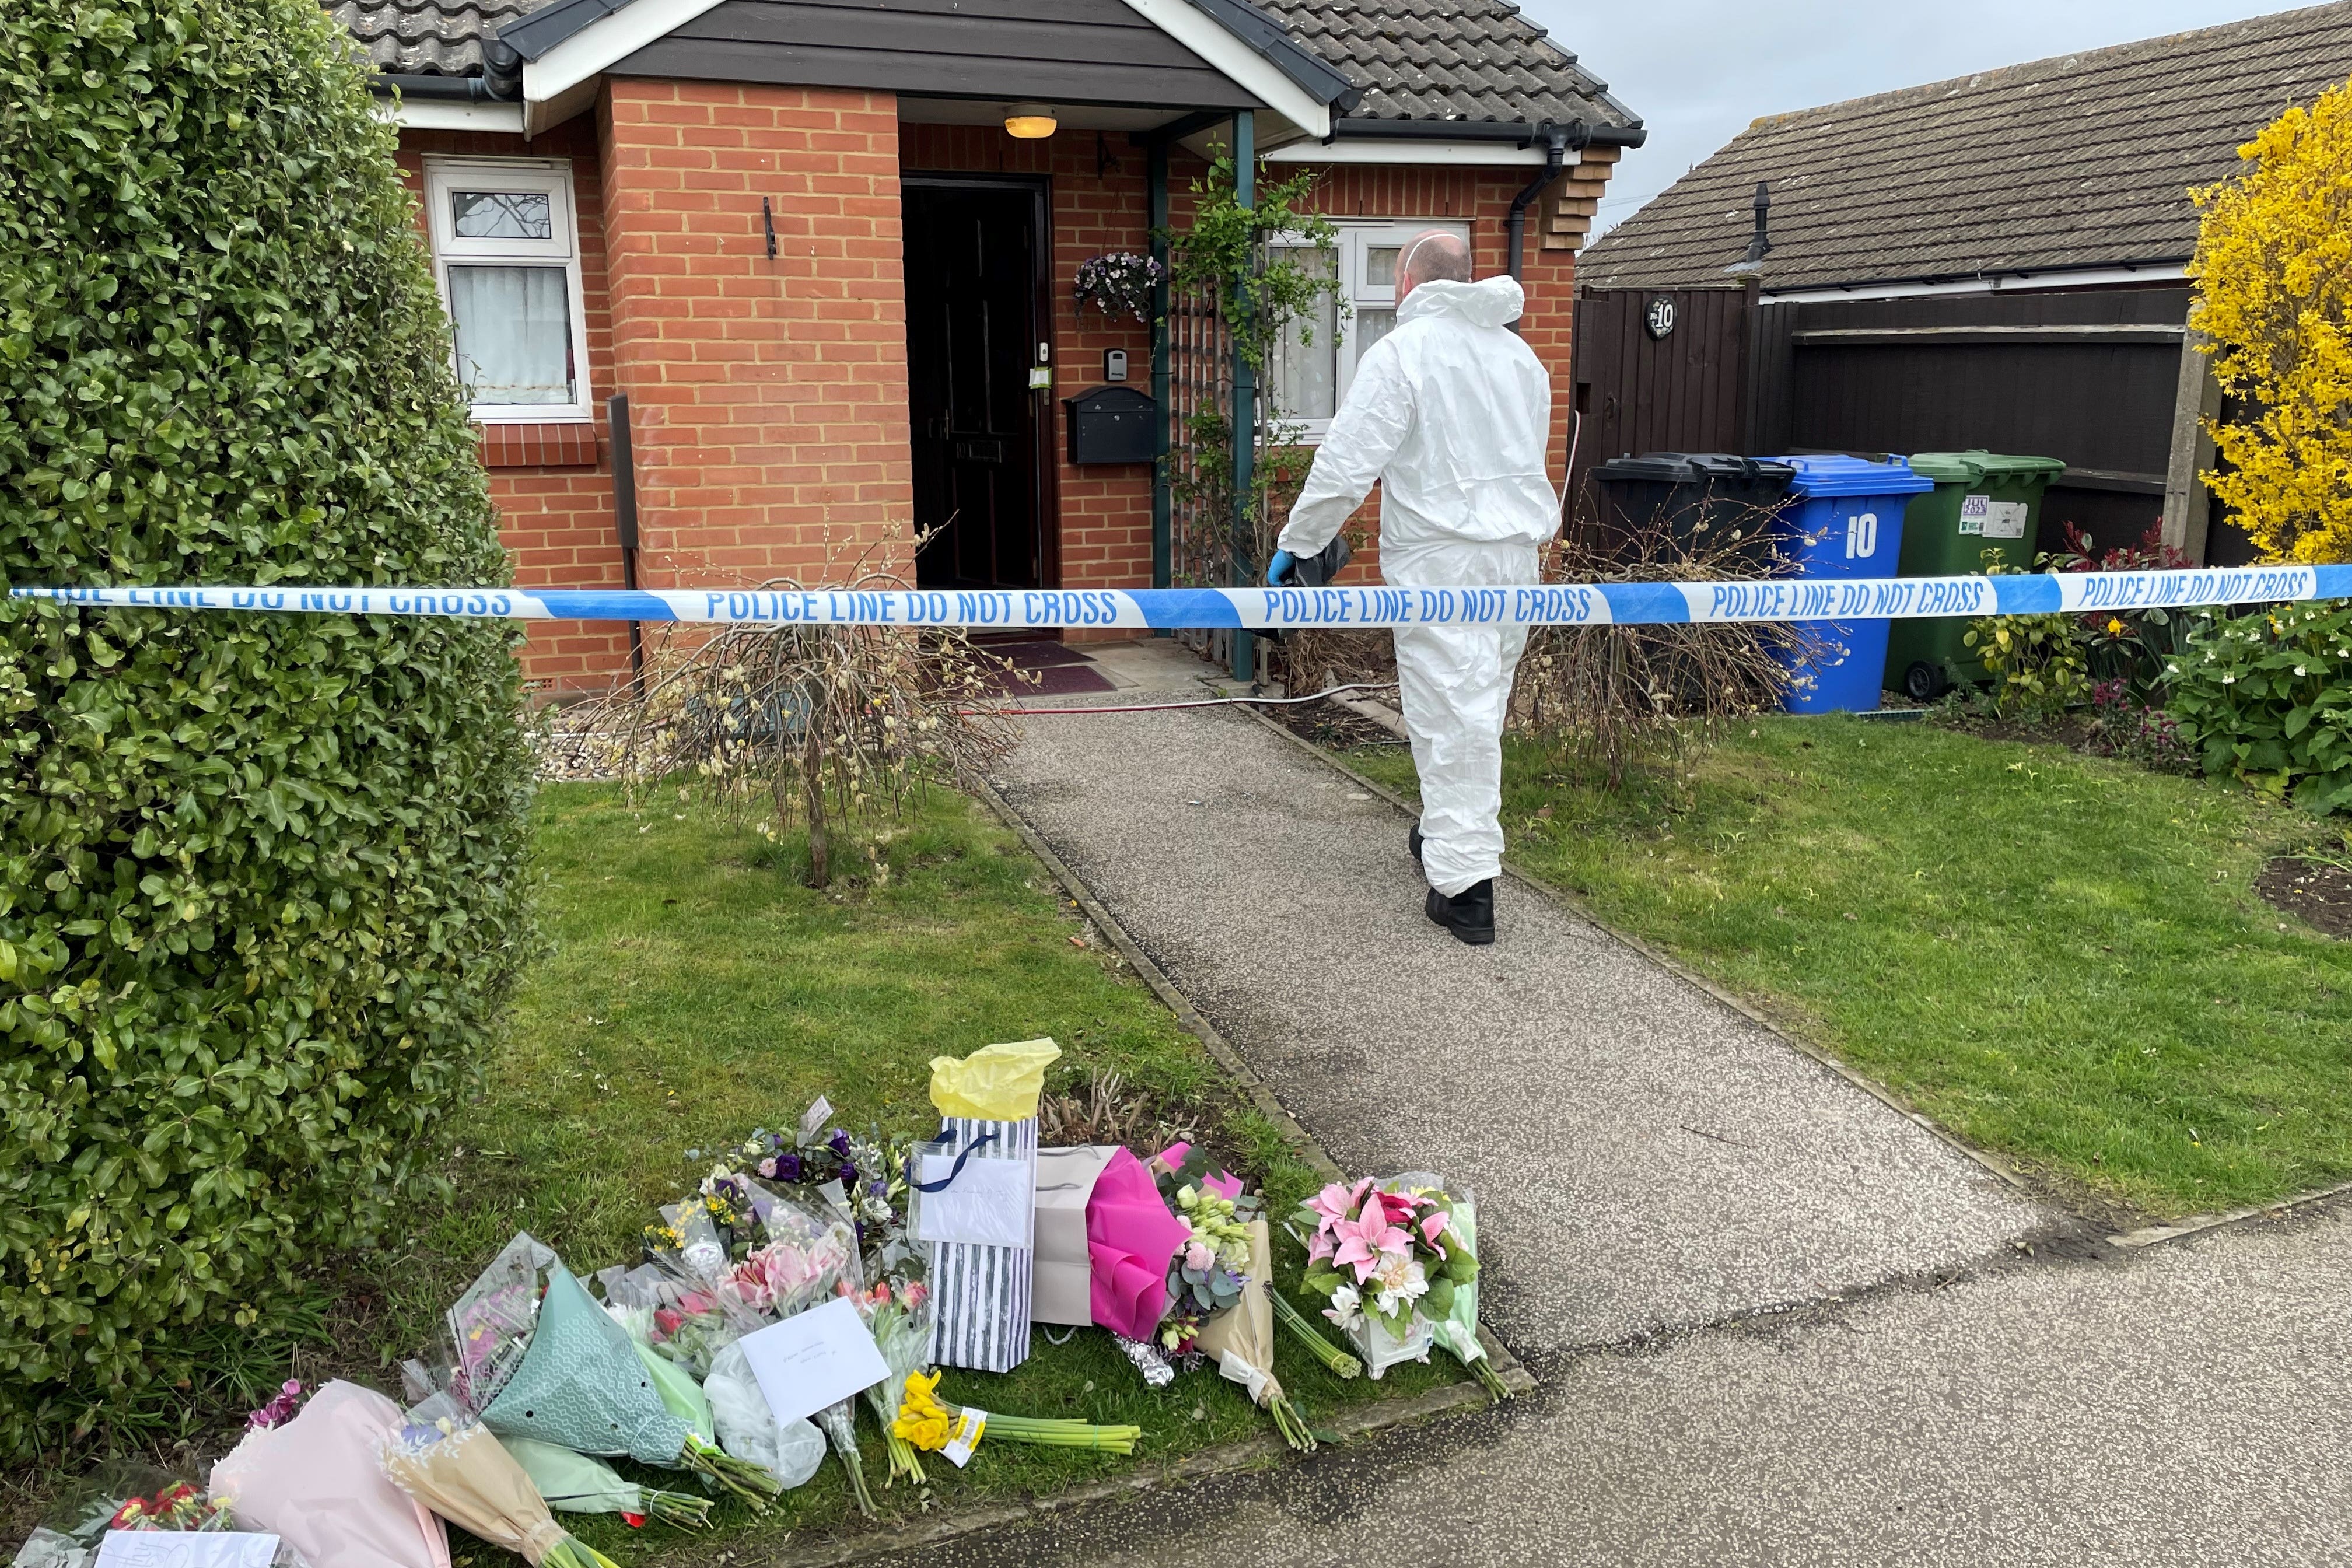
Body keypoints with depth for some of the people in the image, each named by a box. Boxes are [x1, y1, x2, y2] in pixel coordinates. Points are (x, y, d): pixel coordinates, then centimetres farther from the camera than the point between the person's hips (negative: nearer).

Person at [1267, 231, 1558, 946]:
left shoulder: (1400, 352, -8)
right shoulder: (1520, 353, 14)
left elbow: (1346, 463, -13)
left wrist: (1295, 543, -4)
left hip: (1439, 558, -7)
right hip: (1519, 549, 7)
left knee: (1450, 713, -6)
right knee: (1482, 707, 17)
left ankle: (1464, 882, -6)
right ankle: (1453, 837, 32)